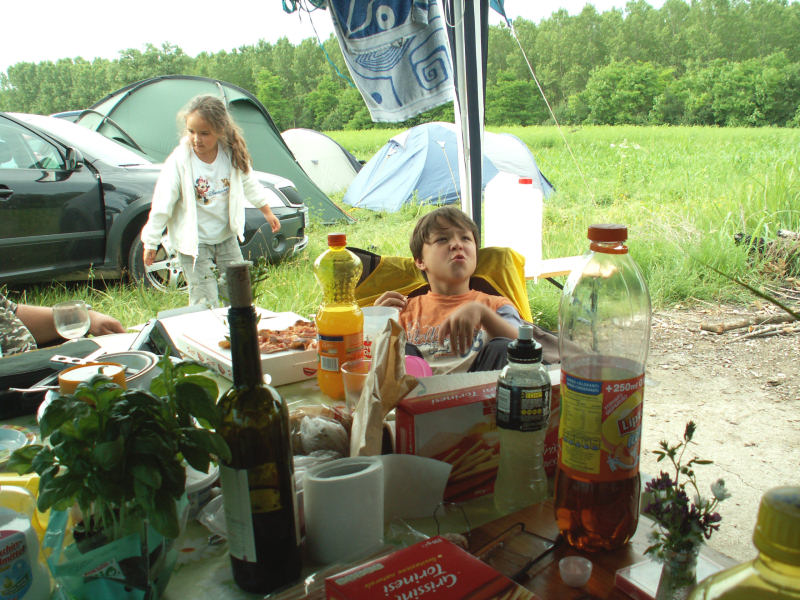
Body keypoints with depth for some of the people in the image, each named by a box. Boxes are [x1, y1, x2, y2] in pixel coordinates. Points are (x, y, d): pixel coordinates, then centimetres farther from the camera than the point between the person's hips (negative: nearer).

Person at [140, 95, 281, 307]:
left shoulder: (233, 154, -7)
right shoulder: (179, 161, -19)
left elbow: (249, 184, 12)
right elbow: (162, 204, -12)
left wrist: (267, 212, 22)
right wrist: (151, 243, -7)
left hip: (227, 238, 4)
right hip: (193, 242, -4)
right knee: (205, 303, -7)